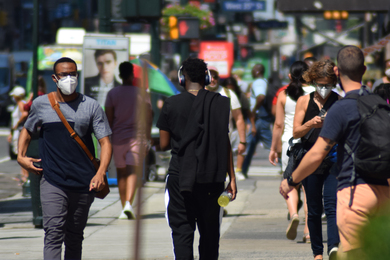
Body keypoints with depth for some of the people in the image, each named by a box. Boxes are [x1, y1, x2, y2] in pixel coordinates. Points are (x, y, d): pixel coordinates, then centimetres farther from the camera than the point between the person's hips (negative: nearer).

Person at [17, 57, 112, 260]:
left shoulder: (91, 107, 2)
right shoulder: (41, 104, 5)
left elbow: (105, 142, -1)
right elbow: (27, 130, 23)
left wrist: (101, 173, -18)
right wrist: (21, 156, 5)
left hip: (84, 183, 1)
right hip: (52, 182, -1)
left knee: (74, 239, 12)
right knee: (54, 234, -16)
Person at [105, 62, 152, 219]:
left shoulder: (112, 93, 1)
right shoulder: (141, 93, 1)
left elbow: (108, 118, -1)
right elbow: (148, 116, 4)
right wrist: (148, 136, 14)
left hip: (118, 137, 1)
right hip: (137, 137, -1)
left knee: (121, 172, 13)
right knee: (132, 171, -8)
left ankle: (124, 208, 15)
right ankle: (129, 203, -29)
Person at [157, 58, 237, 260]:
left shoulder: (172, 104, -2)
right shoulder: (220, 103, -1)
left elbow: (164, 144, 1)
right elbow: (225, 143, -1)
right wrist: (232, 178, 3)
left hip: (179, 176, -1)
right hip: (212, 178, 1)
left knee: (182, 230, -1)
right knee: (210, 231, 12)